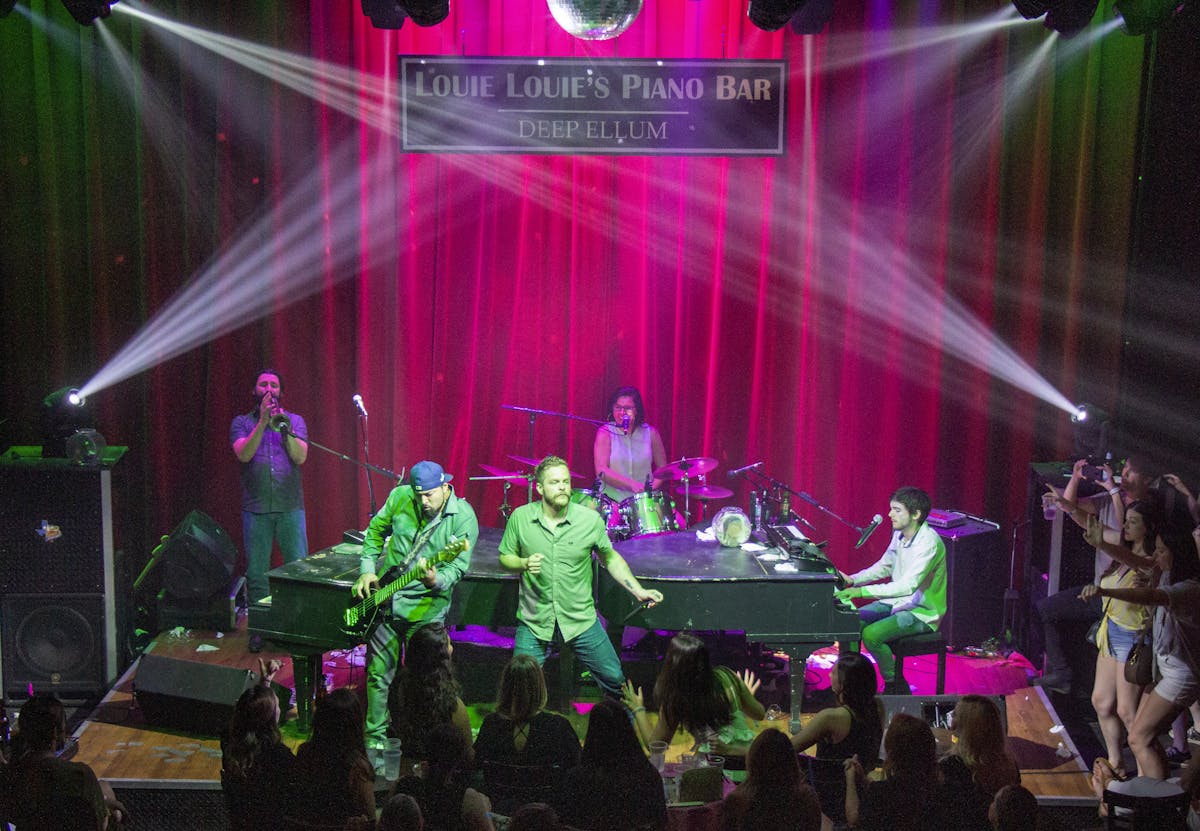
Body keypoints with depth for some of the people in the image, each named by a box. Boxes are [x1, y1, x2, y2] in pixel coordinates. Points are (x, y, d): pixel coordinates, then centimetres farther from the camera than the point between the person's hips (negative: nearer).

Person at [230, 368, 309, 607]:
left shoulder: (295, 420, 11)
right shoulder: (241, 422, 10)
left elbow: (300, 457, -3)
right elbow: (244, 454, -9)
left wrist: (285, 428, -16)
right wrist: (262, 422, -16)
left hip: (290, 506, 0)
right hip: (255, 507, 0)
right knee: (256, 574, 2)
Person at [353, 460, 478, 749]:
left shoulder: (463, 517, -14)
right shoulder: (400, 497, -3)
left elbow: (457, 565, -17)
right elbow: (375, 530, 12)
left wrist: (436, 581, -37)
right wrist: (367, 570, 5)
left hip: (425, 606, -4)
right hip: (384, 596, 4)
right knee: (378, 672, 12)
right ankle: (375, 734, 27)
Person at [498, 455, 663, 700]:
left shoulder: (590, 519, -7)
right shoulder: (520, 518, -7)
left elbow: (610, 558, 7)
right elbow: (504, 559, 4)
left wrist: (638, 591, -2)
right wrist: (524, 563, -18)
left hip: (581, 619, 1)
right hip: (534, 621, 0)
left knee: (615, 679, 6)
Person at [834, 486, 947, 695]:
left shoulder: (929, 542, -25)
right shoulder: (899, 534, 3)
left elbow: (908, 585, -35)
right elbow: (884, 567, 18)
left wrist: (863, 591, -38)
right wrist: (852, 580, 2)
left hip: (921, 612, -9)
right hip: (897, 601, 9)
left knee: (871, 635, -26)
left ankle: (895, 687, -6)